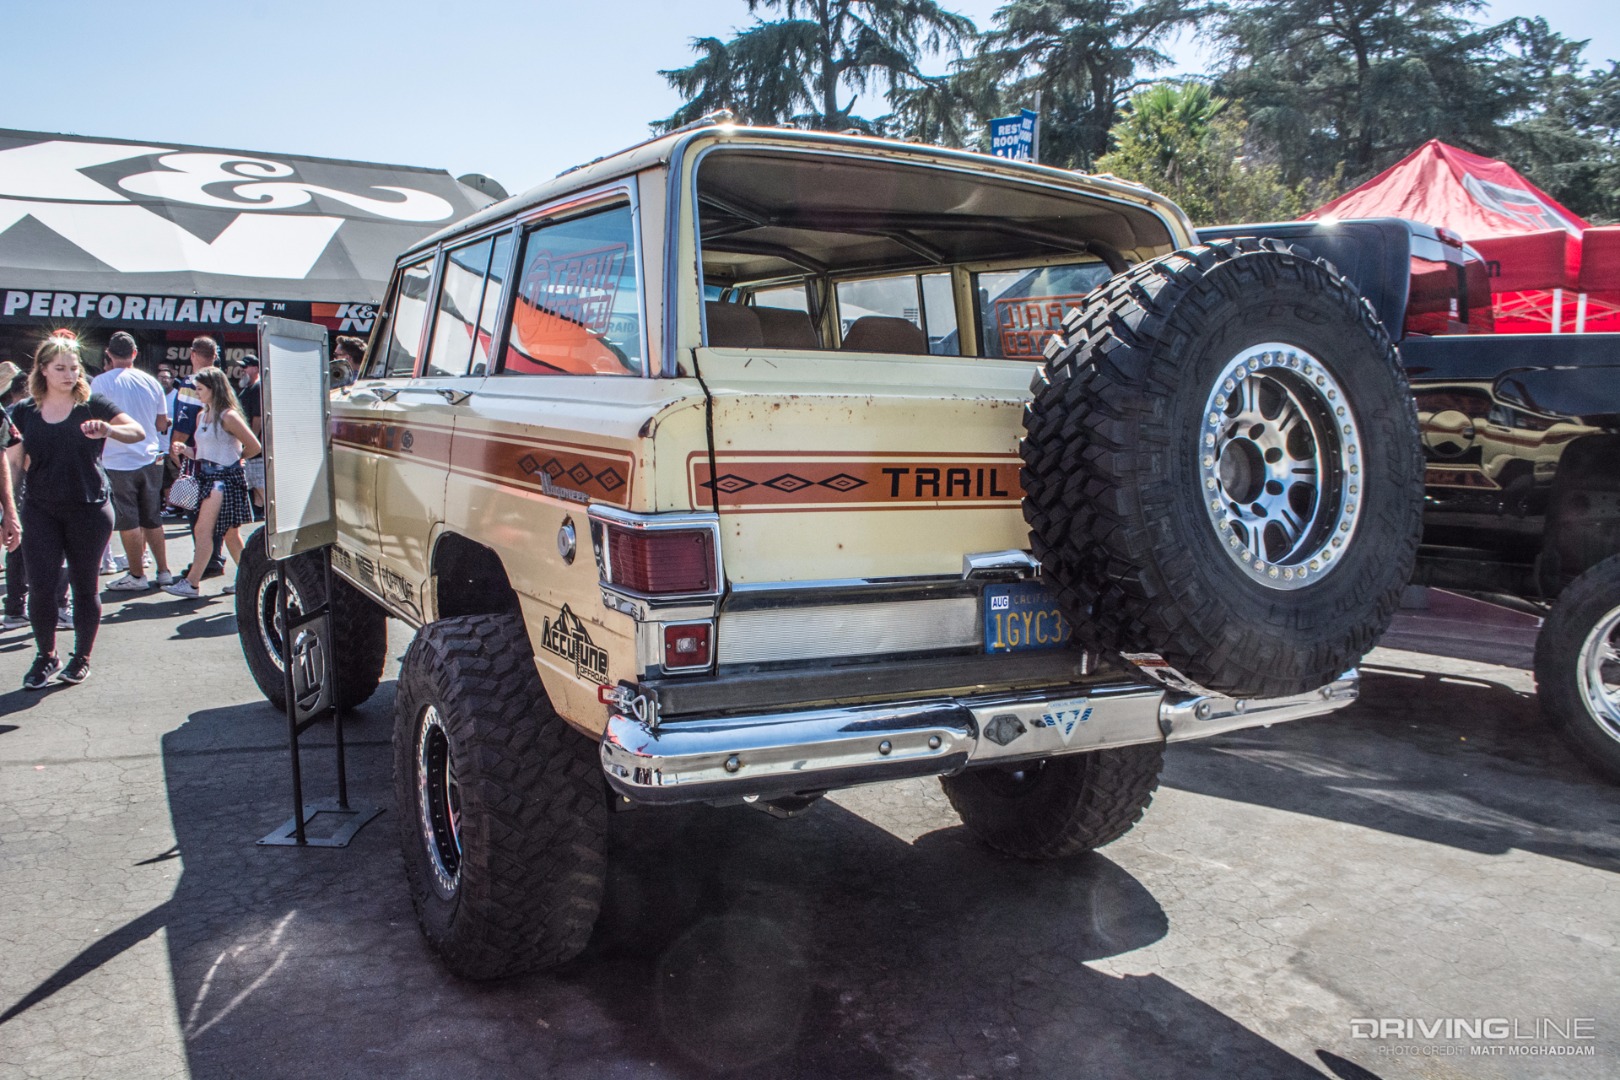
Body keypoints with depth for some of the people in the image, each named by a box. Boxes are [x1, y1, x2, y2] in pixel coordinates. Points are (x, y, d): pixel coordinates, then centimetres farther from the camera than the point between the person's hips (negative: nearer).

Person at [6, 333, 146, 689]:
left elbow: (138, 432, -15)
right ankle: (46, 657, 17)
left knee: (85, 586, 6)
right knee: (40, 586, -2)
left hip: (89, 511, -2)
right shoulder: (24, 412, 7)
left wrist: (108, 430, -34)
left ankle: (82, 658, 21)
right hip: (41, 512, 2)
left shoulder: (92, 405, -1)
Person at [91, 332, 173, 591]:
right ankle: (163, 571, 16)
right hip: (150, 460, 4)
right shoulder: (151, 382, 2)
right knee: (152, 520, 13)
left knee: (128, 522, 4)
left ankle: (137, 575, 10)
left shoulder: (100, 382, -9)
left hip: (117, 462, -4)